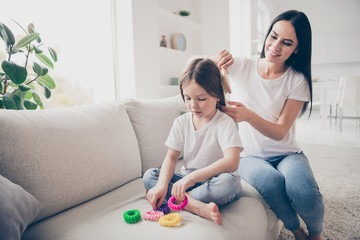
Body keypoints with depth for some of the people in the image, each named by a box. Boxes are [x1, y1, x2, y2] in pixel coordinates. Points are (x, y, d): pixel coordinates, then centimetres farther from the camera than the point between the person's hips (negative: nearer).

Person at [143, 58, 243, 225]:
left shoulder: (224, 123, -14)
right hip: (188, 180, 5)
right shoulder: (181, 122, 1)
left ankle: (182, 199, -23)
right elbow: (171, 157, -2)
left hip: (213, 180, -4)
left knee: (230, 182, -37)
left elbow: (231, 162, -28)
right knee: (149, 176, -13)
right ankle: (196, 206, -30)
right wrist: (162, 185, -21)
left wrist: (193, 176, -36)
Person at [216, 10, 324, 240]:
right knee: (271, 181, -33)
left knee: (303, 192, -32)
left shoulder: (298, 80, -7)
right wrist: (215, 59, -22)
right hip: (250, 155, 1)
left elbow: (280, 132, -14)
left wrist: (249, 115, -33)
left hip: (286, 153, 0)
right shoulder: (241, 66, -3)